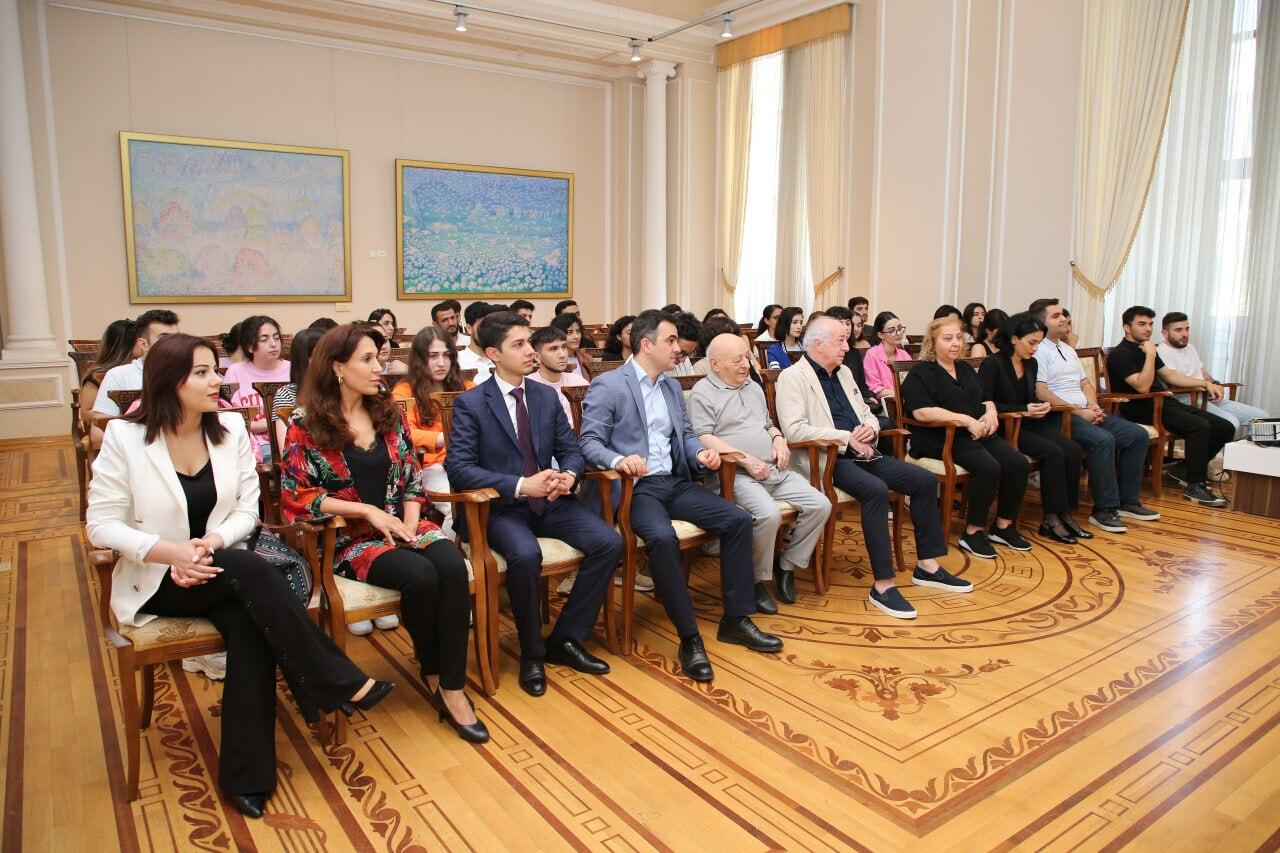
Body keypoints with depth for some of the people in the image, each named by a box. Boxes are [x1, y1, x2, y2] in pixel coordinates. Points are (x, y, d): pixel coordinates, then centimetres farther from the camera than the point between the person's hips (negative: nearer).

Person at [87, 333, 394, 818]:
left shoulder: (231, 428, 0)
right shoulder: (125, 437, -9)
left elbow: (247, 509, 2)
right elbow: (101, 526, -9)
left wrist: (212, 541, -19)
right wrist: (170, 550, -24)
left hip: (221, 567, 3)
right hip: (156, 580, -3)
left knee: (250, 625, -30)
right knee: (254, 570, -32)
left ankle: (247, 774, -18)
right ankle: (344, 683, -22)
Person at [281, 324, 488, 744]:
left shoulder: (389, 414, 9)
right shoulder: (305, 425, -4)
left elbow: (412, 478, 11)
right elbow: (296, 495, -9)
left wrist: (409, 520, -8)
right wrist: (368, 511, -15)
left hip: (401, 524, 4)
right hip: (348, 536, -4)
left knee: (453, 566, -28)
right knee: (420, 575, -31)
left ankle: (452, 687, -22)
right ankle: (432, 673, -4)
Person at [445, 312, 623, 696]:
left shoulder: (547, 395, 10)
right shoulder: (470, 403, -5)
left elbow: (571, 450, 11)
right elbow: (458, 467, -15)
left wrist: (569, 475, -14)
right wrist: (521, 486, -26)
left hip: (551, 502, 5)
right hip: (500, 507, -5)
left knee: (609, 542, -16)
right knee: (526, 555, -35)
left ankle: (565, 639, 0)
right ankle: (532, 653, -8)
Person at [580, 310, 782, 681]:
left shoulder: (672, 386, 18)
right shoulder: (607, 386, -6)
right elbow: (590, 442, -11)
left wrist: (700, 453, -3)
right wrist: (619, 460, -31)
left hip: (675, 482, 7)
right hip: (635, 487, -7)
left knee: (738, 520, -9)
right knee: (662, 537, -35)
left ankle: (735, 619, 3)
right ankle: (690, 638, -21)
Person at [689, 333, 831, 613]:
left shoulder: (754, 387, 23)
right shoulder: (703, 393, -2)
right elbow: (703, 438, -13)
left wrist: (779, 439, 9)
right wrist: (746, 460, -18)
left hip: (775, 471, 8)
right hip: (737, 475, -8)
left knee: (821, 505, -8)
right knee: (768, 514, -33)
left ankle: (787, 566, 8)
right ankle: (756, 580, -10)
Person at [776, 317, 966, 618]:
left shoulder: (844, 374, 19)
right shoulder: (793, 377, -7)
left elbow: (867, 414, 26)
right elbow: (794, 430, -20)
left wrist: (870, 427, 0)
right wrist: (846, 438, -17)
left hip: (861, 454, 9)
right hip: (827, 459, -9)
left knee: (925, 480, -4)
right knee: (876, 489, -34)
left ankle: (927, 565, 9)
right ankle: (883, 585, -26)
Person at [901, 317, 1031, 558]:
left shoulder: (966, 369, 22)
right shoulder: (920, 373, -3)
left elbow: (985, 399, 29)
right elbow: (921, 412, -18)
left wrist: (990, 411, 3)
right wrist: (966, 420, -19)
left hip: (978, 433, 8)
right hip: (941, 437, -8)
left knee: (1018, 463, -15)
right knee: (989, 467, -29)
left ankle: (1004, 526, 2)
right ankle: (973, 533, -13)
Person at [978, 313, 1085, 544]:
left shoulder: (1032, 364, 13)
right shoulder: (992, 365, -10)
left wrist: (1039, 406, 0)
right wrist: (1023, 410, -16)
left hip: (1028, 425, 8)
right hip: (1004, 428, -7)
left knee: (1074, 451, -15)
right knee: (1053, 453, -26)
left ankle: (1064, 514, -8)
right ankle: (1051, 519, -17)